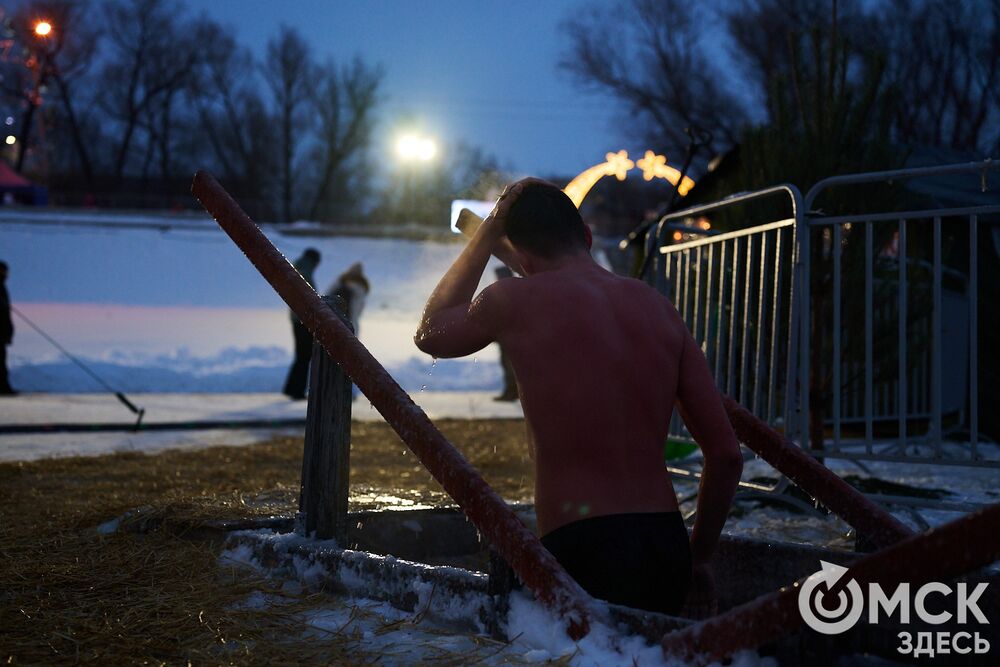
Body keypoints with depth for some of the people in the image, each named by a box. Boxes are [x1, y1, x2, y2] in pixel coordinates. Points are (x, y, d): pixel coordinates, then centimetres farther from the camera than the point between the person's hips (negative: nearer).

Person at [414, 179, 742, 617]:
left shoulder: (514, 302, -1)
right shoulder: (660, 309, 12)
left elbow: (430, 333, 23)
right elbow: (726, 454, 10)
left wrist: (484, 240, 29)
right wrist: (698, 559, 22)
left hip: (583, 549, -5)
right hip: (667, 546, 6)